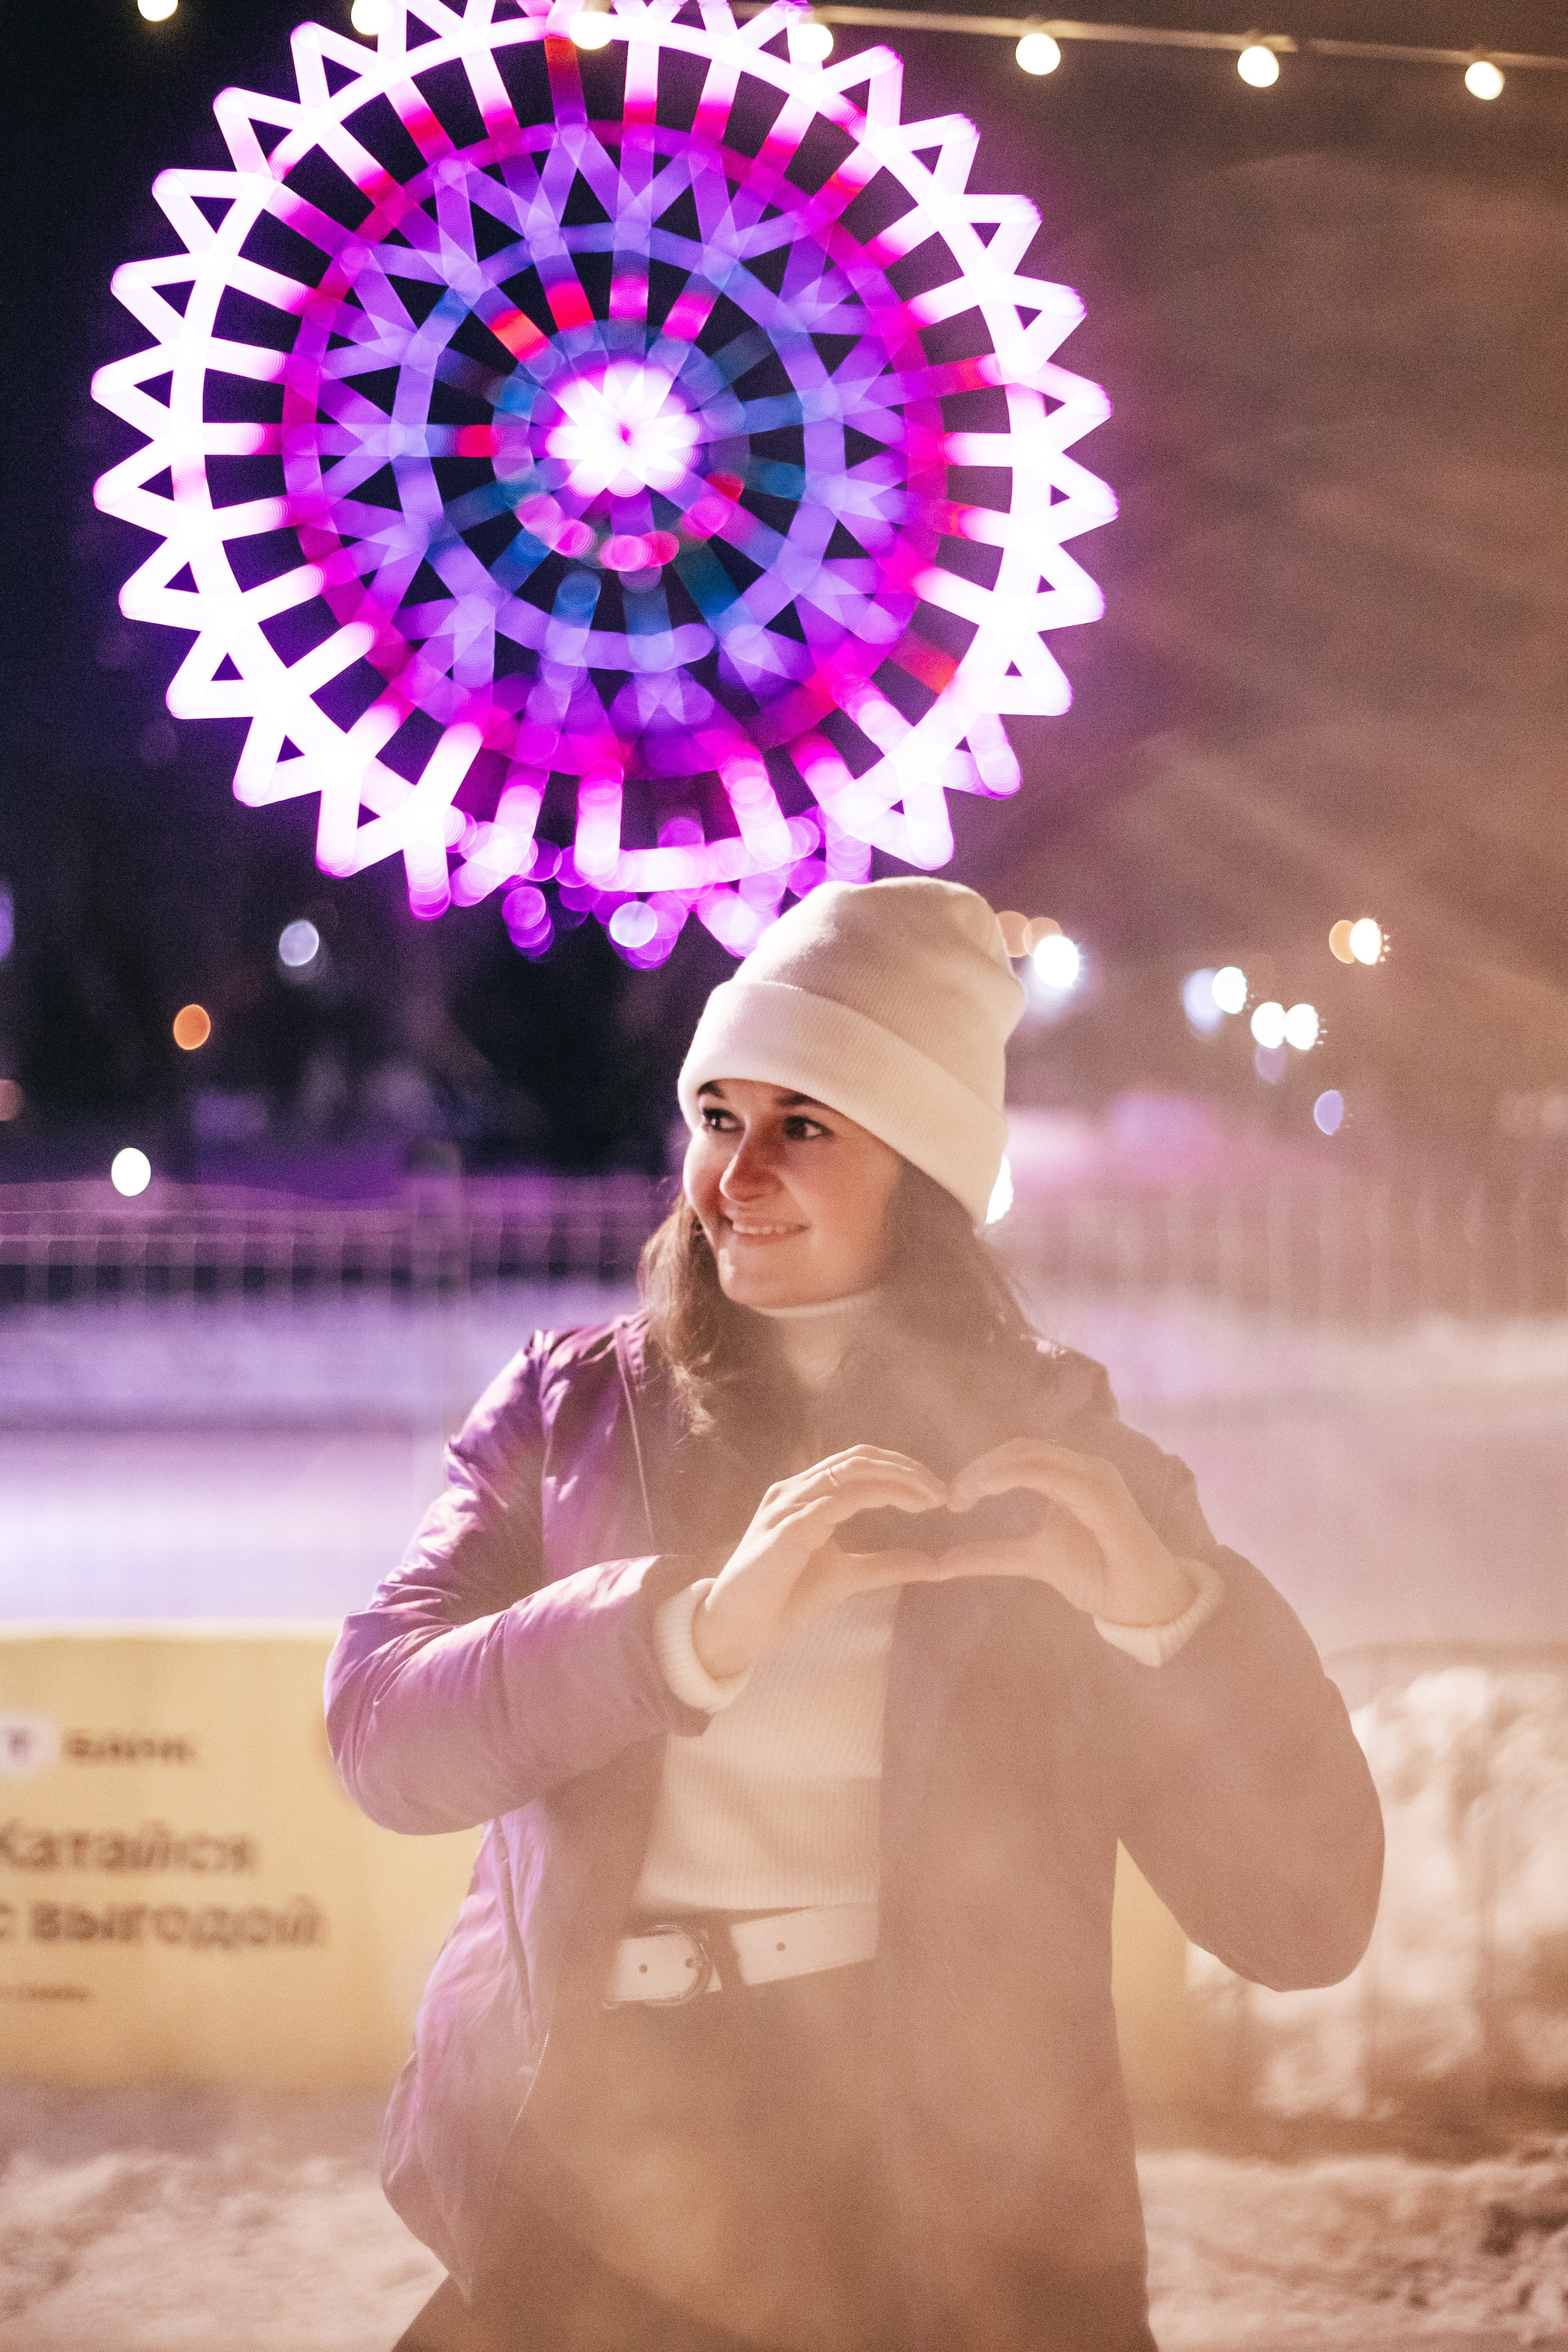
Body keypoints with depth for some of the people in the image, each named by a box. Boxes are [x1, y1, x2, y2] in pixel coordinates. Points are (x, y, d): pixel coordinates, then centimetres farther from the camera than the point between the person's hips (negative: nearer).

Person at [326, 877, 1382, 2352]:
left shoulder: (1057, 1462, 4)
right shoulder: (569, 1412, 7)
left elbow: (1308, 1925, -4)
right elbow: (380, 1733, -10)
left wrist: (1168, 1608, -21)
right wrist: (697, 1627, -25)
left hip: (950, 2221, -1)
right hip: (582, 2194, 1)